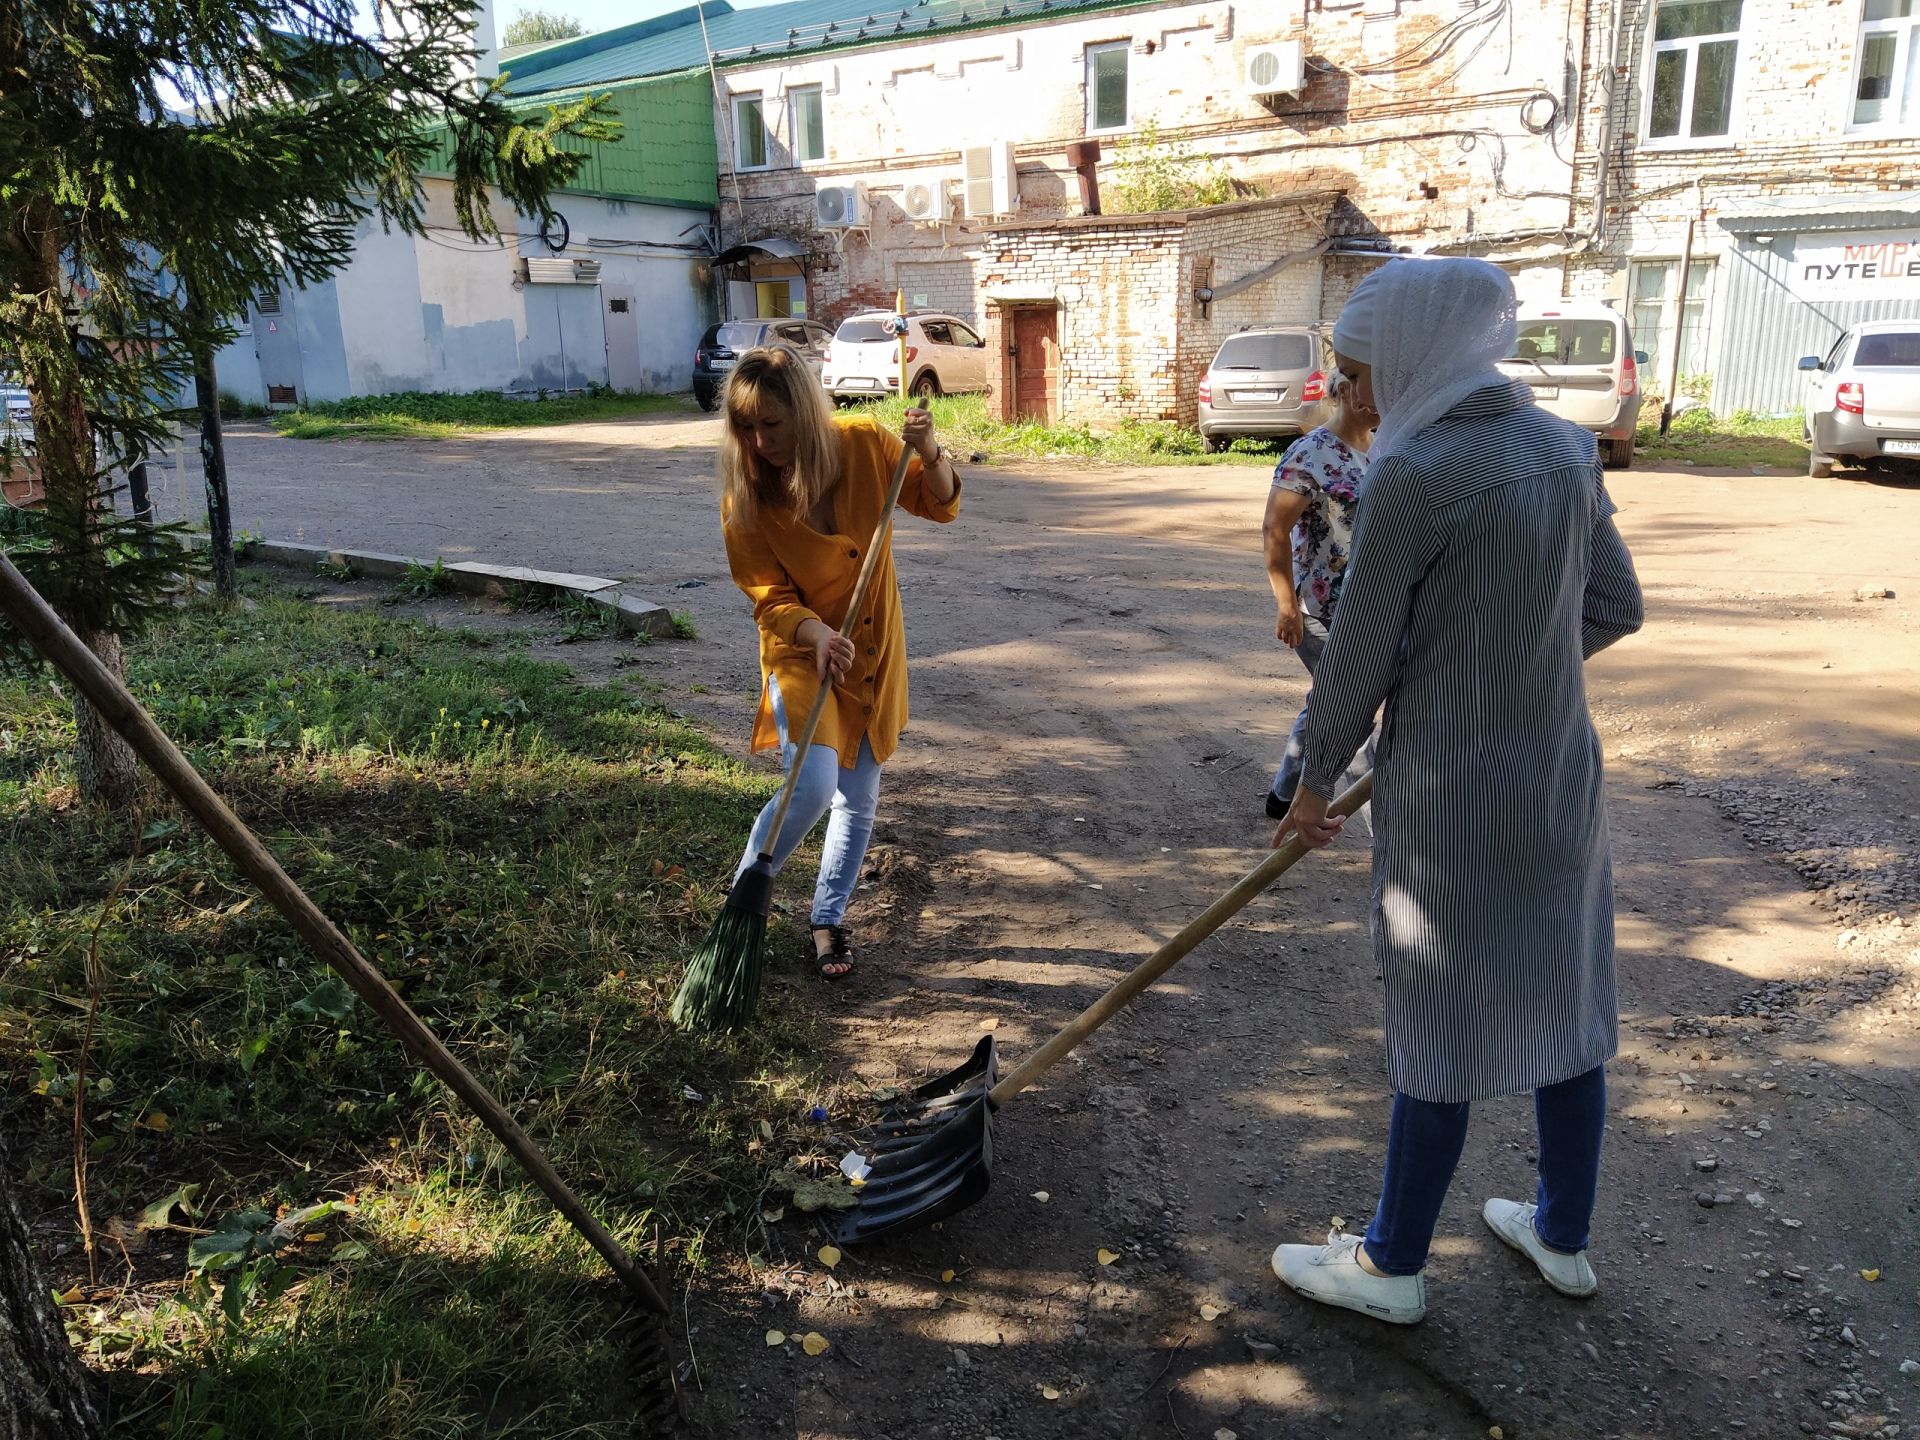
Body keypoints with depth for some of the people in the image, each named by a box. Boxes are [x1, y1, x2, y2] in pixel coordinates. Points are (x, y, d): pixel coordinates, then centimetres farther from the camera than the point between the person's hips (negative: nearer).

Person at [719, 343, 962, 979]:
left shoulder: (865, 446, -13)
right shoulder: (745, 498, -18)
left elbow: (940, 506, -1)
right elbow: (770, 598, -15)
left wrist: (930, 455, -22)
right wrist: (817, 634, -35)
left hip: (874, 647, 3)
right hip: (799, 651, -3)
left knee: (859, 797, 11)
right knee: (813, 787, -21)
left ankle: (828, 918, 30)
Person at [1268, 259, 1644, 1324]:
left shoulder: (1413, 477, -20)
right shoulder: (1561, 448, 4)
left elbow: (1357, 660, -14)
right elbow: (1614, 609, 12)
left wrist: (1314, 784, 0)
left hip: (1451, 799, -7)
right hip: (1561, 776, 8)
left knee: (1440, 1030, 6)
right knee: (1564, 1004, 18)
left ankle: (1392, 1265, 25)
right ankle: (1563, 1236, 38)